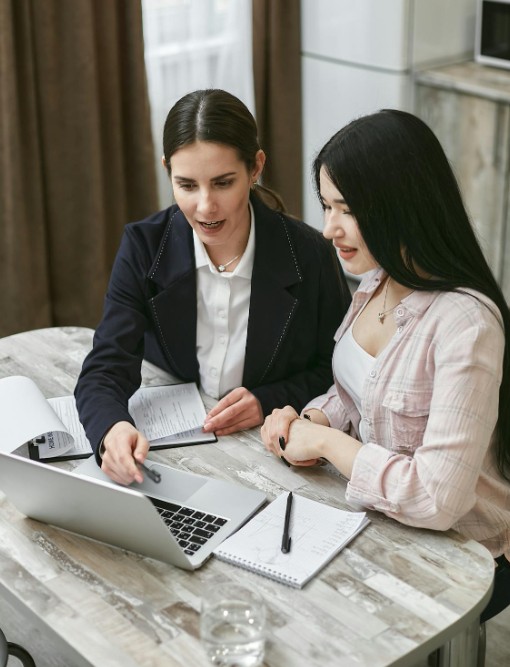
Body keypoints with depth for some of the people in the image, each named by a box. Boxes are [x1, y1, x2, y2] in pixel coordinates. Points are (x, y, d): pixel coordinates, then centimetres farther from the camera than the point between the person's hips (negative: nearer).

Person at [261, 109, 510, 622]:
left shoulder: (465, 323, -28)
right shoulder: (376, 284, -1)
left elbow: (439, 499, -31)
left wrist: (324, 441, -20)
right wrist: (310, 420, -7)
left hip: (459, 555, -7)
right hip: (376, 516, 7)